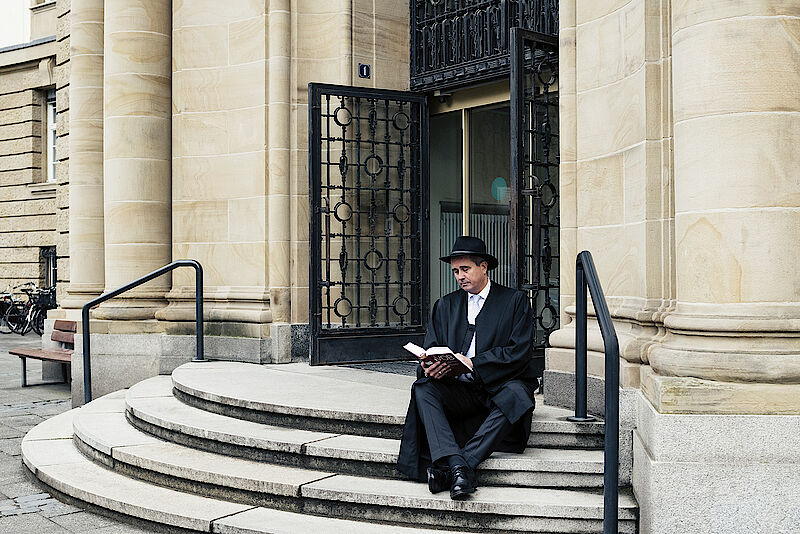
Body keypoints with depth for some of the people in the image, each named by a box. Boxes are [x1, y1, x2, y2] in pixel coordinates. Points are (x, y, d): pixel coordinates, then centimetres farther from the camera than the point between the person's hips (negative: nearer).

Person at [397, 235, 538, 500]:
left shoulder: (515, 300, 5)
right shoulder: (446, 305, 16)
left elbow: (518, 353, -6)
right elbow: (430, 350, 10)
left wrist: (473, 363, -18)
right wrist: (429, 368, -15)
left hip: (499, 386, -3)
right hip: (459, 391, 3)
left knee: (515, 394, -36)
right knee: (422, 389, -25)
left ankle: (448, 467, -38)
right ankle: (457, 466, -40)